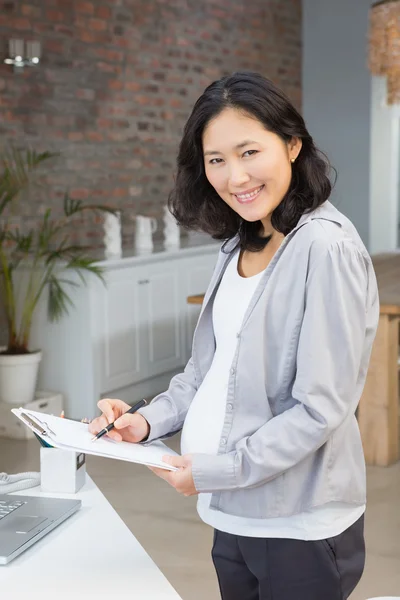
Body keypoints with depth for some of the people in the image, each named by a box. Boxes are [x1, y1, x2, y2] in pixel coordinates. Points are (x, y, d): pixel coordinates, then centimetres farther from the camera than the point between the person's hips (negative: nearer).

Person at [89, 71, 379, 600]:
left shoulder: (326, 248, -19)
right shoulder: (239, 246, 7)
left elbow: (320, 409, -20)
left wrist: (214, 471, -16)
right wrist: (150, 421, -2)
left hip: (300, 529, -7)